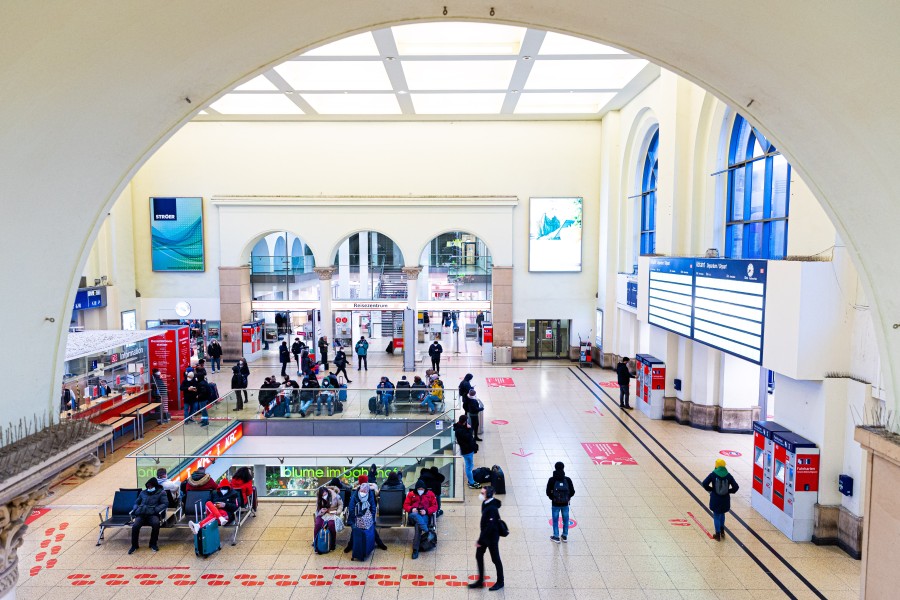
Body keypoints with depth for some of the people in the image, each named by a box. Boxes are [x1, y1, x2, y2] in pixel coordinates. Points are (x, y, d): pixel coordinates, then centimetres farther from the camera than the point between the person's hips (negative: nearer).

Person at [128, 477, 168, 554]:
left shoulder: (161, 493, 13)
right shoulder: (143, 492, 25)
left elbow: (165, 503, 3)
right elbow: (136, 502, 30)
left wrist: (156, 509, -13)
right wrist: (135, 509, 7)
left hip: (153, 514, -3)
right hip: (141, 514, 3)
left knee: (156, 523, -35)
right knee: (135, 526, -29)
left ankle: (153, 544, -11)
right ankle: (134, 545, -4)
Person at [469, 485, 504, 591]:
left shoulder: (492, 508, -30)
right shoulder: (485, 503, -3)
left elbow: (490, 526, -29)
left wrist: (480, 541, -22)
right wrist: (481, 538, 17)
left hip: (492, 537, -9)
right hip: (485, 535, 9)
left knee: (495, 559, 8)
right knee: (478, 556, 15)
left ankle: (500, 582, 27)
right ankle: (480, 581, 28)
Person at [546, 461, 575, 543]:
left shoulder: (552, 480, -13)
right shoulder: (567, 480, -9)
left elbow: (548, 492, -11)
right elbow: (572, 492, -6)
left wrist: (552, 498, 7)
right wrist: (568, 498, 11)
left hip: (555, 504, -2)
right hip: (565, 504, 2)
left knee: (555, 520, 13)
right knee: (565, 520, 18)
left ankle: (556, 537, 21)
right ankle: (565, 536, 30)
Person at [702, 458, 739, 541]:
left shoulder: (713, 474, -11)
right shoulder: (728, 475, -7)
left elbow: (705, 483, -17)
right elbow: (735, 487, -8)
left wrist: (710, 490, 0)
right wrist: (728, 491, 7)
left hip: (715, 499, -2)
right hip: (725, 499, 2)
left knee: (716, 516, 11)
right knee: (722, 514, 26)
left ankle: (718, 534, 14)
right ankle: (722, 531, 35)